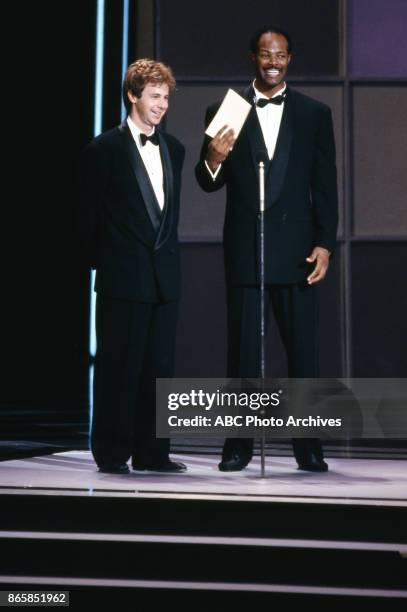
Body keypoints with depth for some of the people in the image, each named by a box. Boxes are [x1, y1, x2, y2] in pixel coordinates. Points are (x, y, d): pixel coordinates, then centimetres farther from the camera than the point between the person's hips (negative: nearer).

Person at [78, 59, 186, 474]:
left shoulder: (173, 149, 13)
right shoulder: (103, 149, -4)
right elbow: (89, 216, -2)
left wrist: (167, 253, 15)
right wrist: (103, 262, -1)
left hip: (164, 276, 5)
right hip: (123, 278, -5)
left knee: (159, 367, 7)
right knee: (118, 367, 0)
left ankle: (151, 452, 15)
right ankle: (111, 454, 8)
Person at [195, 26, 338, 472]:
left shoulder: (315, 114, 7)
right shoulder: (225, 112, 6)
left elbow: (325, 185, 5)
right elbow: (209, 184, 5)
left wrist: (324, 243, -3)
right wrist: (213, 159, -17)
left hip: (296, 248, 0)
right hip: (244, 249, 0)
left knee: (304, 351, 1)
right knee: (243, 350, 5)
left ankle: (308, 447, 9)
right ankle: (238, 446, 12)